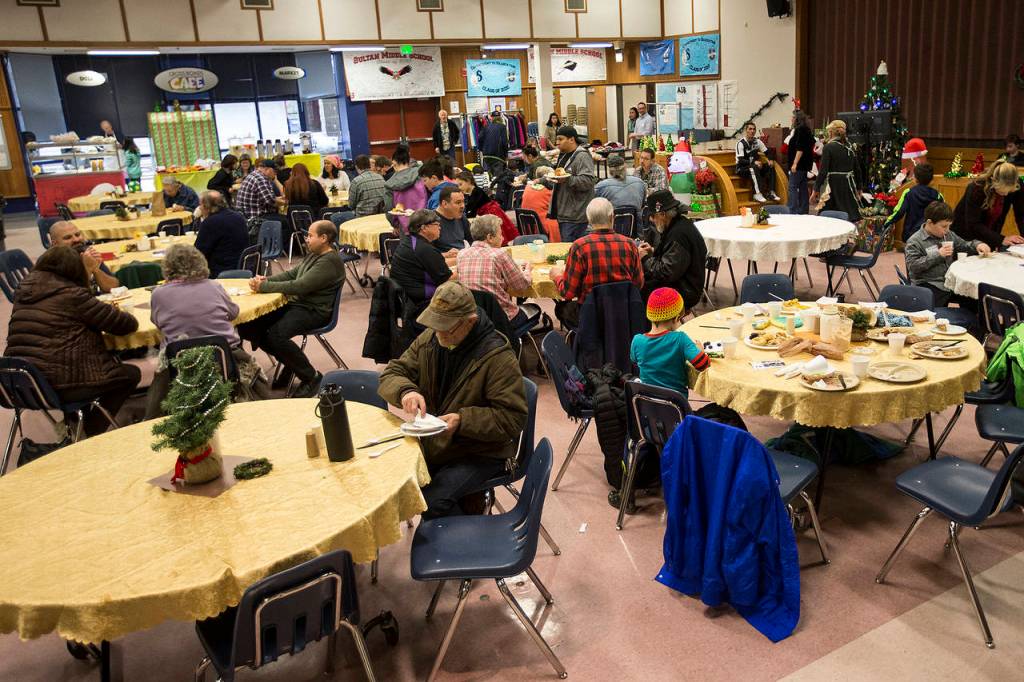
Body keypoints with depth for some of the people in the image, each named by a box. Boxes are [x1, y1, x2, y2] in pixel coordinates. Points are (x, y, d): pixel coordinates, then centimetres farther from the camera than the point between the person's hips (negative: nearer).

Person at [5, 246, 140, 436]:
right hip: (57, 386, -8)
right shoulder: (72, 294, -10)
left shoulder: (23, 290, 10)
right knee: (130, 374, 10)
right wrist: (128, 318, 15)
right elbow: (127, 324, -8)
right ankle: (92, 433, 14)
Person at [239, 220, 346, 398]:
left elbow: (300, 286, -24)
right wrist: (267, 279, 1)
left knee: (275, 334, -31)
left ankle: (312, 377, -13)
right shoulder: (313, 254, 15)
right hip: (296, 304, 10)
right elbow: (292, 273, 20)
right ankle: (290, 363, 14)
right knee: (250, 325, 0)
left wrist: (264, 287, -19)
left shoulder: (330, 261, -18)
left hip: (314, 311, -10)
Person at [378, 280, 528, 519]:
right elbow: (391, 374, 3)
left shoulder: (499, 357, -19)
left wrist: (462, 421, -31)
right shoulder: (429, 340, 0)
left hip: (480, 452, -6)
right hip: (431, 444, 7)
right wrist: (405, 391, -21)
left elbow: (512, 418, -18)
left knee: (433, 500, -26)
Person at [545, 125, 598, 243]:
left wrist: (568, 180, -30)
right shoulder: (563, 155, 19)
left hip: (575, 216, -10)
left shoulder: (583, 156, -12)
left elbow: (589, 181, -24)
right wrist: (545, 179, 19)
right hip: (563, 213, 10)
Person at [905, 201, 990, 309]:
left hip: (951, 282, 7)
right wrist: (937, 255, -19)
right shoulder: (914, 241, -7)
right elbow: (913, 266, -15)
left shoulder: (948, 235, 15)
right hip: (928, 286, -7)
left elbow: (964, 245, 27)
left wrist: (977, 244, 5)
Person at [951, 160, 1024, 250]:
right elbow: (973, 225, -27)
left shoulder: (1016, 187, -13)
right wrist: (1001, 239, -34)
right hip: (965, 237, -4)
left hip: (990, 237, 4)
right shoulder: (977, 188, -26)